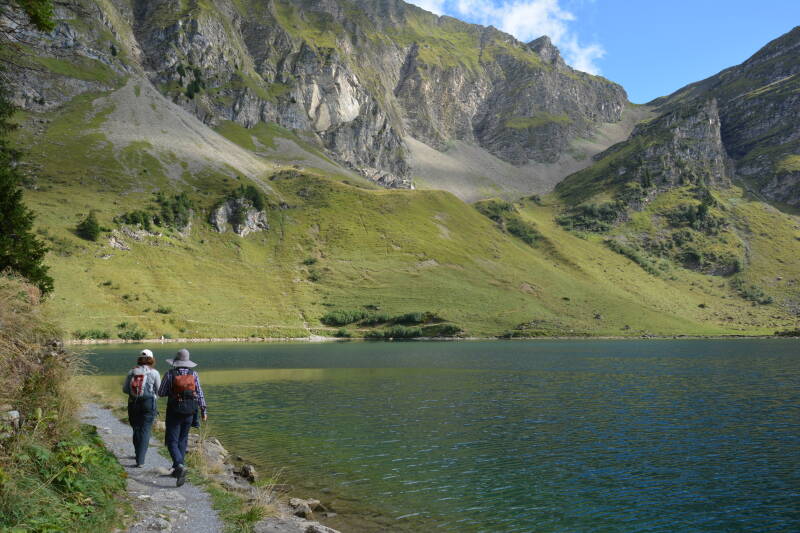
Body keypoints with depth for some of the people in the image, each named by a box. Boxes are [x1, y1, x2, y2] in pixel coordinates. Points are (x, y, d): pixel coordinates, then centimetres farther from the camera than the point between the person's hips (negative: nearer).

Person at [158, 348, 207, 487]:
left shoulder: (170, 374, -9)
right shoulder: (194, 374, -2)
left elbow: (161, 393, -4)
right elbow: (200, 393, -1)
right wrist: (203, 410, 6)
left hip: (174, 411, -3)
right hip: (189, 412, 3)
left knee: (172, 441, -1)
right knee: (183, 439, 17)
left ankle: (180, 465, -23)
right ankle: (177, 468, 23)